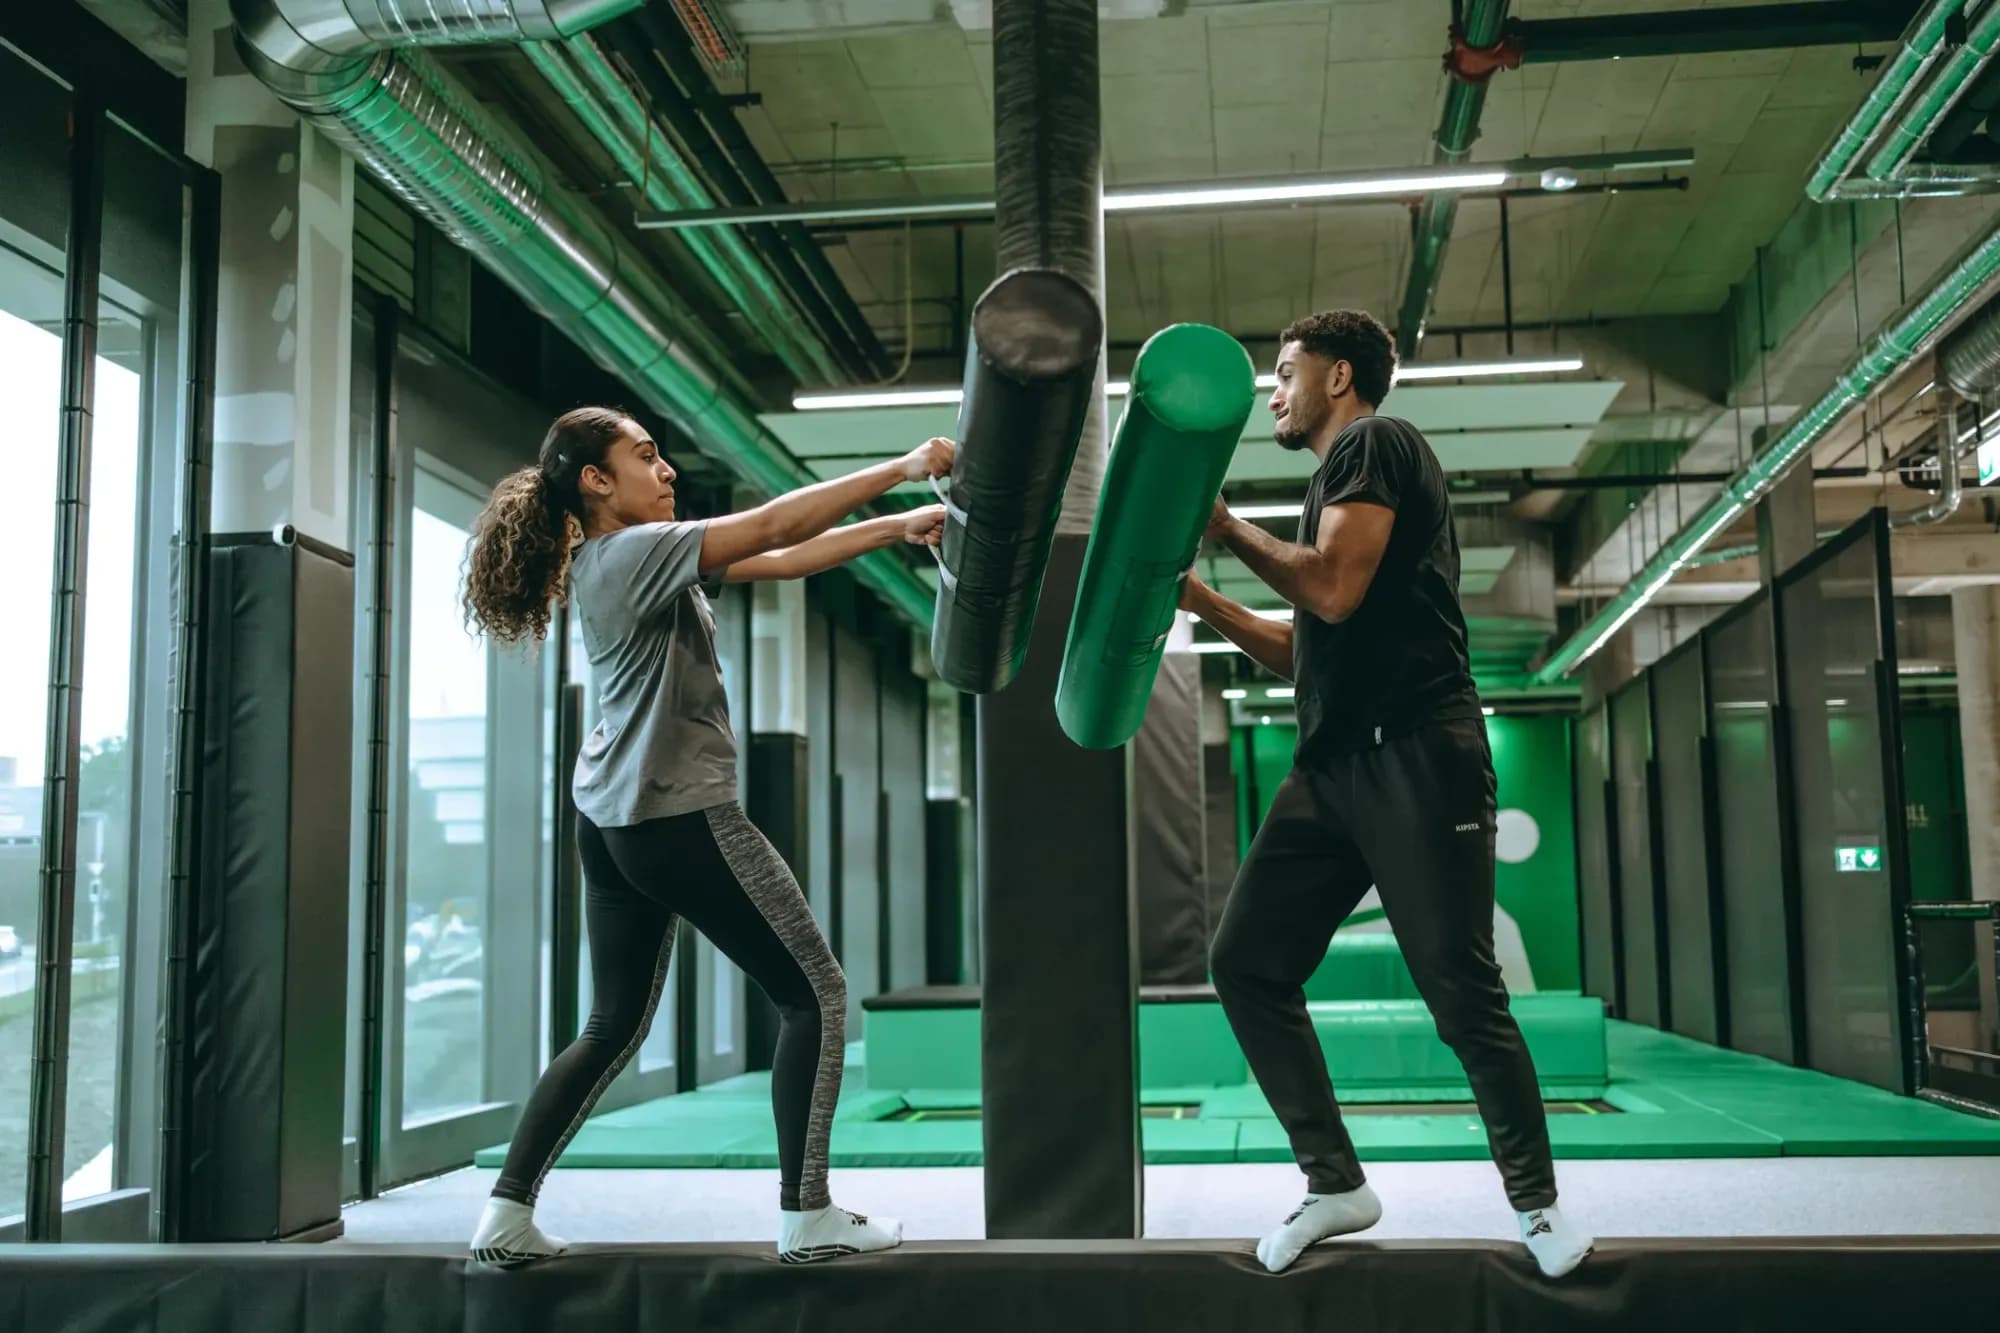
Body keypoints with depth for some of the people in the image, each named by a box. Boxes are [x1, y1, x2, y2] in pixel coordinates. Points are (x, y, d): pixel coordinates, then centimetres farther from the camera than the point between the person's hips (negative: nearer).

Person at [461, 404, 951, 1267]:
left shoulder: (645, 560, 14)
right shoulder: (630, 555, -14)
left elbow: (780, 563, 10)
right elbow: (774, 526, -19)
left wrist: (898, 529, 4)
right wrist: (902, 470, -16)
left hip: (615, 825, 10)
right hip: (681, 819, -10)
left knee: (614, 1027, 15)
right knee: (815, 995, 1)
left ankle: (507, 1216, 13)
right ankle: (807, 1217, 5)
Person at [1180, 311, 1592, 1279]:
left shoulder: (1375, 443, -2)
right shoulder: (1340, 474, 25)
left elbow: (1334, 590, -17)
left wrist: (1226, 526, -3)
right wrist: (1201, 598, 18)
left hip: (1414, 759, -9)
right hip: (1333, 766, 9)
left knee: (1462, 991, -6)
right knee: (1245, 962, 0)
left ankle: (1535, 1201, 10)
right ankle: (1335, 1184, 7)